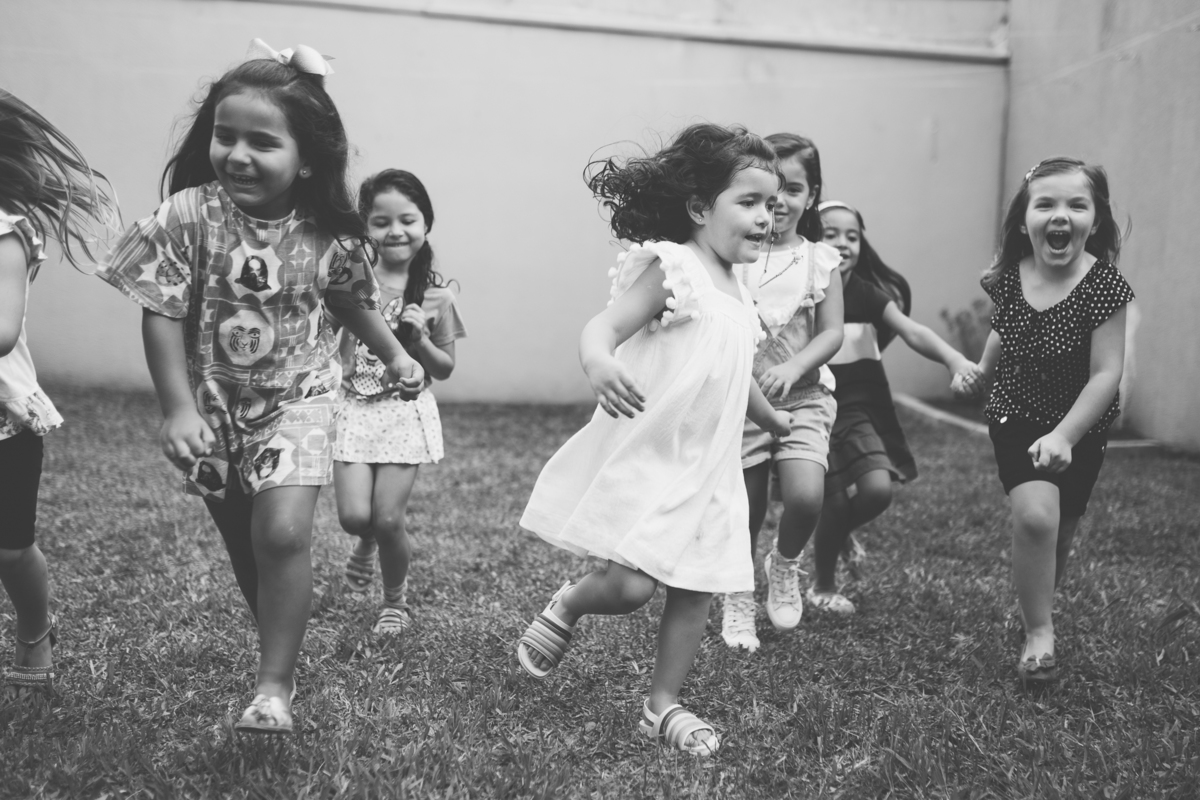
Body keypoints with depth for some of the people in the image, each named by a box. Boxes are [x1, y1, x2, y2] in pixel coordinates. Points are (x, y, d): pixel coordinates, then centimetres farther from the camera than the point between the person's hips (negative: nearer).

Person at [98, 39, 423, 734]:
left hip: (300, 397, -1)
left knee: (282, 533, -18)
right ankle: (282, 651, 33)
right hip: (214, 402, 1)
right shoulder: (189, 216, -16)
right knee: (244, 544, 12)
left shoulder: (328, 233, -12)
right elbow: (162, 315, -14)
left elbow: (353, 300, 9)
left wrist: (396, 354, 18)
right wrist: (179, 409, -19)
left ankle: (275, 685, -5)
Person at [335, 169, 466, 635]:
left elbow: (444, 369, 3)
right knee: (354, 516, -9)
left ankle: (395, 600, 23)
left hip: (405, 410, -1)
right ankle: (366, 545, 31)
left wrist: (418, 338, -13)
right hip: (352, 406, 1)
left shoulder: (434, 293, -2)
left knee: (387, 519, -5)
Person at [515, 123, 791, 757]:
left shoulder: (735, 291, 13)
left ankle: (662, 707, 23)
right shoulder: (671, 267, -13)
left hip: (705, 469, 8)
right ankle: (566, 606, 19)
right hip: (642, 460, -8)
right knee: (631, 585, -14)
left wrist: (773, 419, 43)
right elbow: (603, 326, -24)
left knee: (696, 589, 8)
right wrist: (598, 363, -47)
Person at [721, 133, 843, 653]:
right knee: (745, 512, 6)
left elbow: (831, 333, -2)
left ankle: (785, 565, 15)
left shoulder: (819, 259, 3)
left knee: (805, 496, -19)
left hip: (802, 396, 0)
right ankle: (738, 601, 30)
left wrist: (791, 369, -18)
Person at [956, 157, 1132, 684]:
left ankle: (1037, 612, 39)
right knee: (1035, 514, -21)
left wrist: (1063, 436, -30)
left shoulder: (1103, 286, -21)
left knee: (1058, 535, 11)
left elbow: (1106, 374, -23)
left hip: (1079, 427, -1)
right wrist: (979, 373, 7)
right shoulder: (1010, 277, -10)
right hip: (1016, 418, 1)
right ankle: (1039, 634, -6)